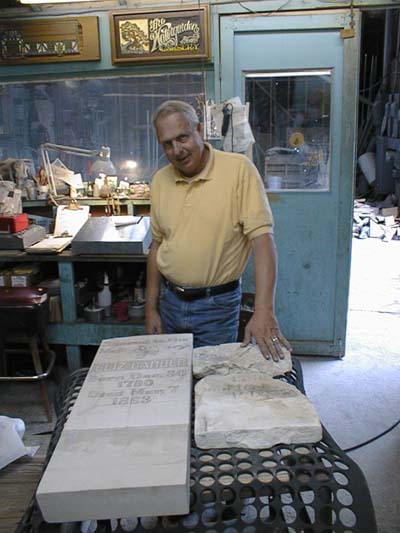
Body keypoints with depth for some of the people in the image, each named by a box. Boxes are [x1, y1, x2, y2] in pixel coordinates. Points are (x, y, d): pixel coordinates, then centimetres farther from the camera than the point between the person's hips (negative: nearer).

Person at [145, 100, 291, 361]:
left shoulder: (239, 168, -15)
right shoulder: (160, 180, 2)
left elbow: (262, 239, -21)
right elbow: (158, 244, 9)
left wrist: (264, 311, -29)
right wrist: (151, 307, 8)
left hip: (217, 305, -4)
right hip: (170, 300, 5)